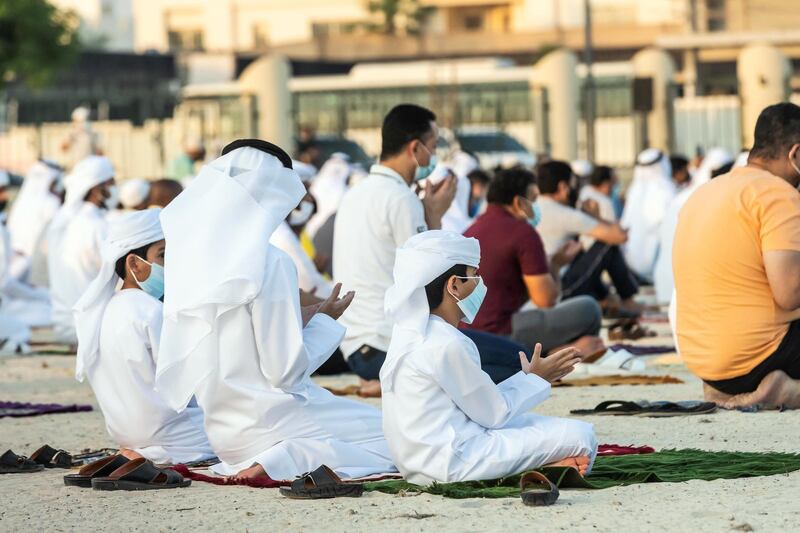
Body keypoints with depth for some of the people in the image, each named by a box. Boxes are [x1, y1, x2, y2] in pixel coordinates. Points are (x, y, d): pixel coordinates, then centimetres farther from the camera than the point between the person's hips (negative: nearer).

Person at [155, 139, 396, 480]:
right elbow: (286, 371, -16)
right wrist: (324, 320, 0)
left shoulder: (191, 255, 4)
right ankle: (282, 461, -13)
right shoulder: (270, 263, -18)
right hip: (265, 420, -8)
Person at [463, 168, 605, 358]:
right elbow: (546, 300, -9)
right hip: (500, 334, -9)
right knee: (587, 309, -7)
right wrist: (555, 265, 10)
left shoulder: (474, 229, 17)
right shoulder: (523, 232, -9)